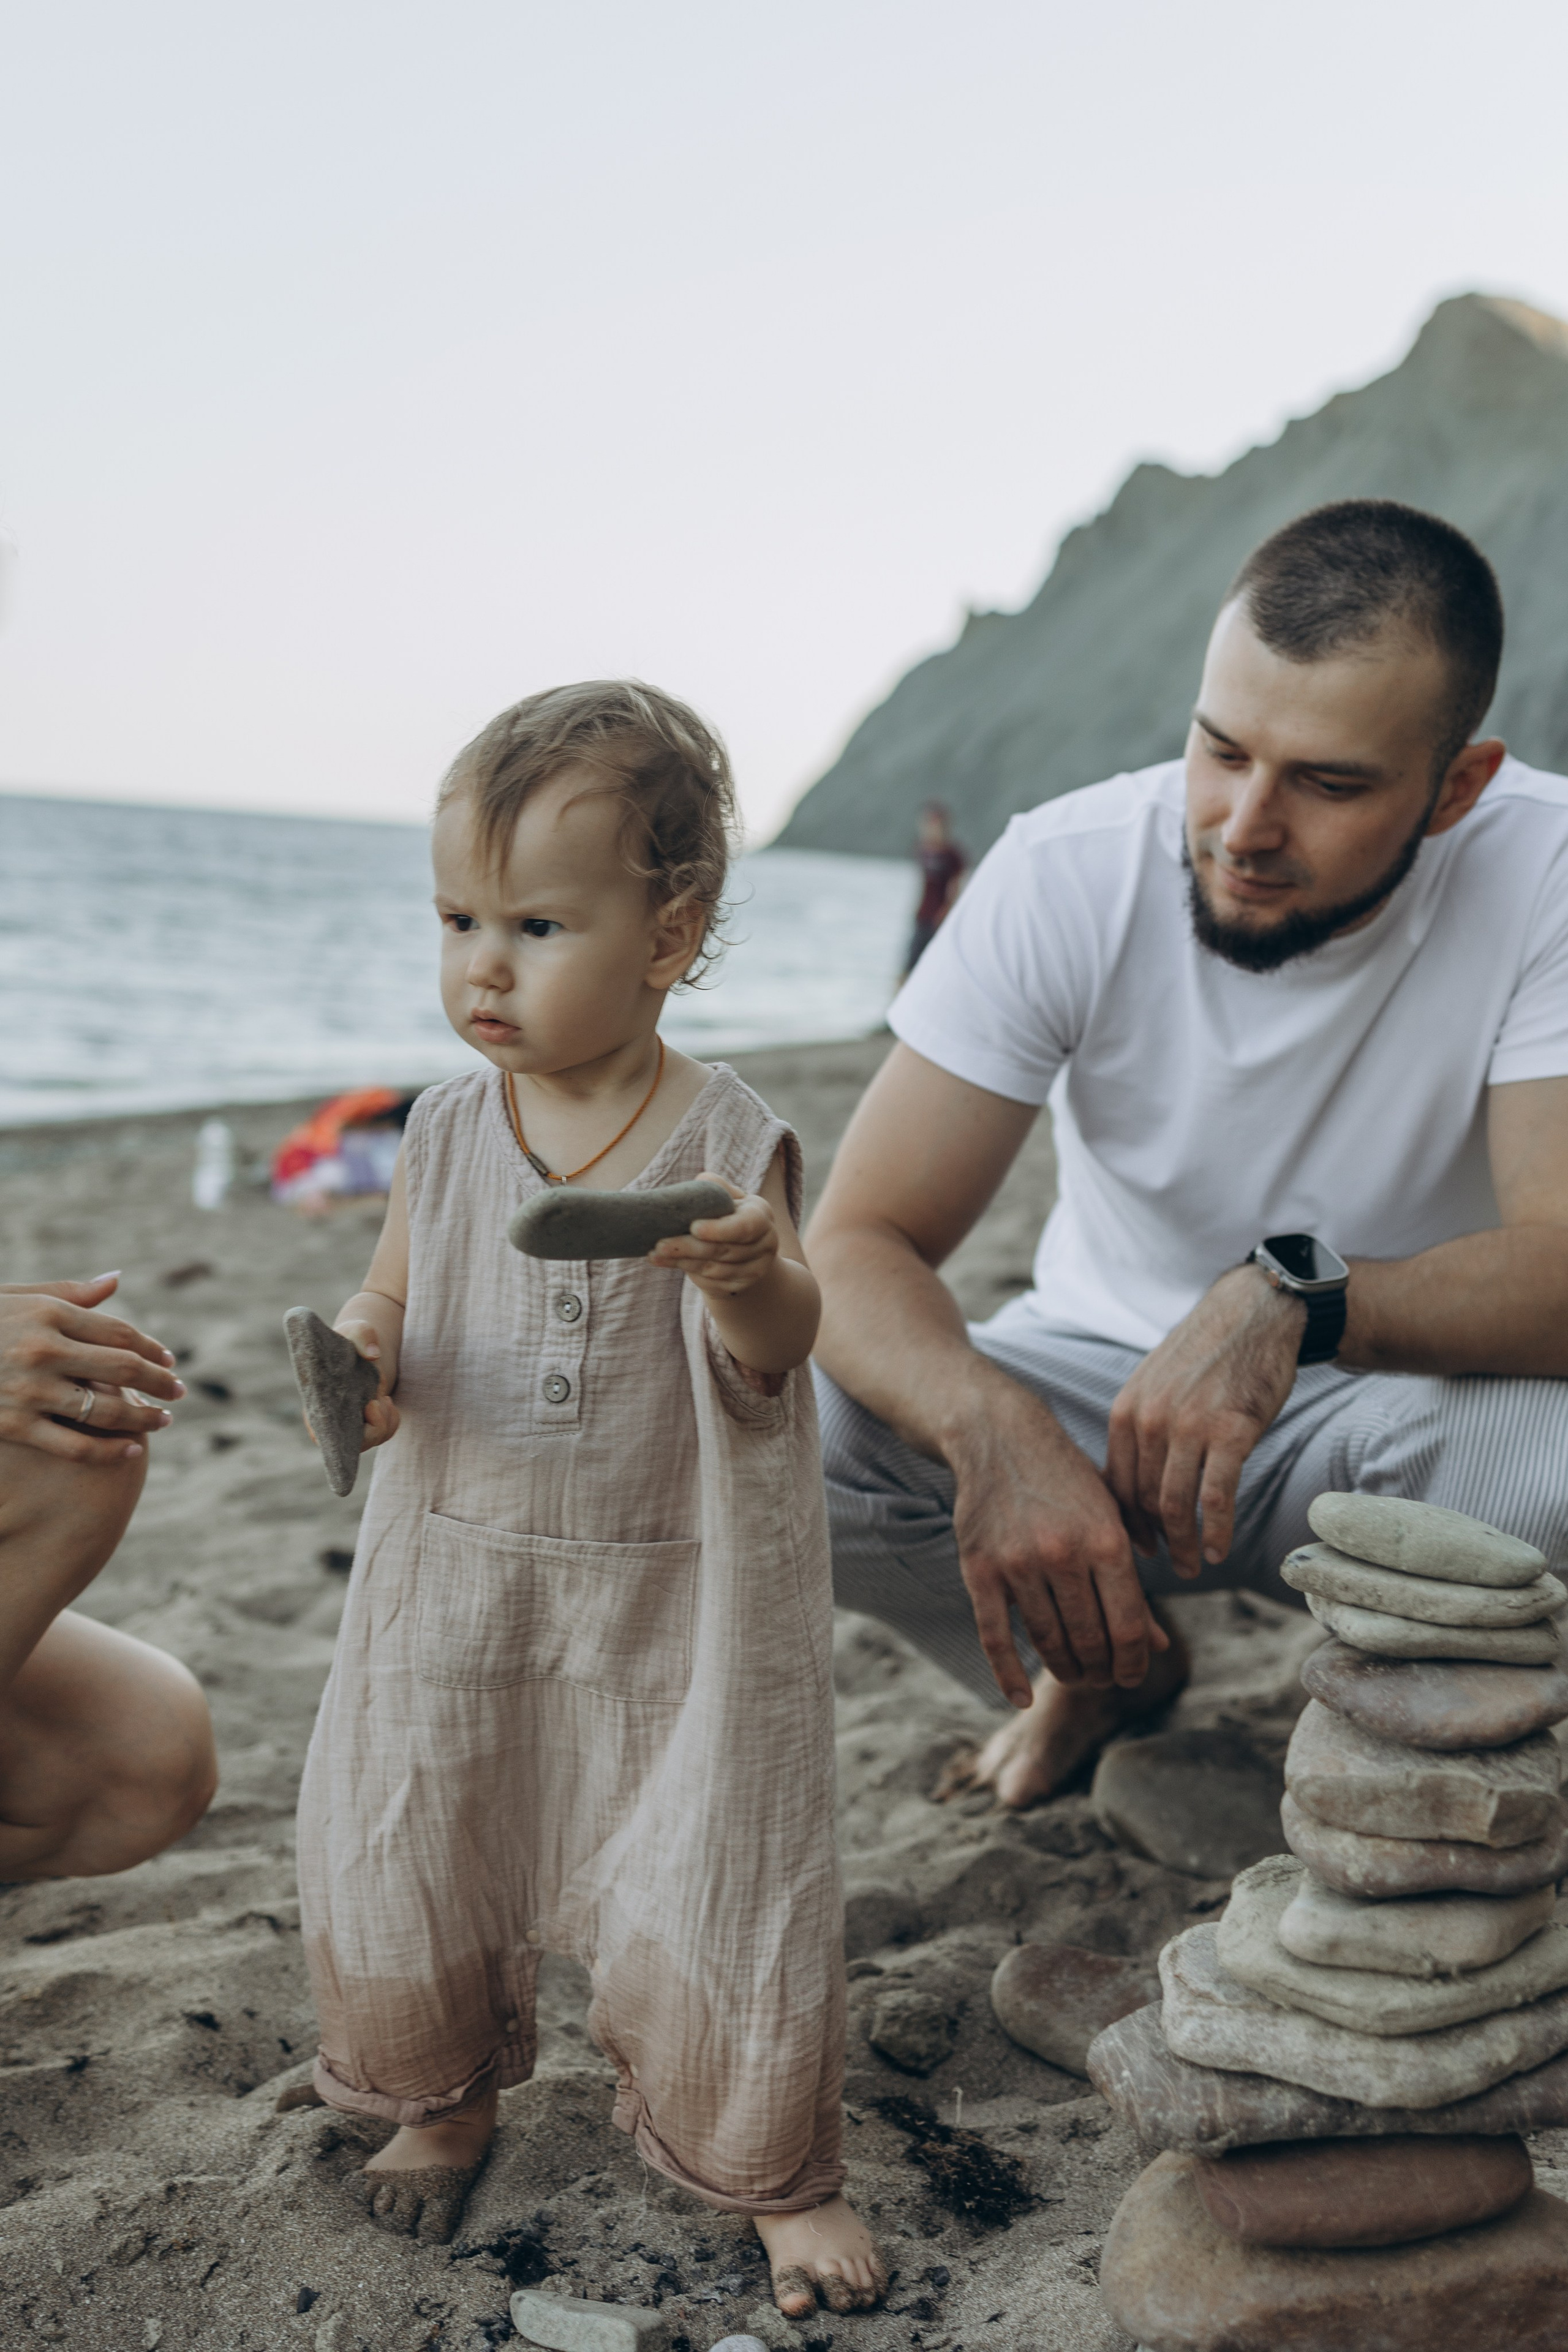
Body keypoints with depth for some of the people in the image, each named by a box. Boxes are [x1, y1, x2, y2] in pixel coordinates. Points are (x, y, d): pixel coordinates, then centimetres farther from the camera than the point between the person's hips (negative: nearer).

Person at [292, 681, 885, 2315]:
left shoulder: (728, 1141, -11)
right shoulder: (449, 1134, -2)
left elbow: (773, 1361, -15)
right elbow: (391, 1293, 7)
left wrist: (751, 1283, -38)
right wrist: (363, 1357, -16)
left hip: (674, 1595, -3)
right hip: (459, 1577, 4)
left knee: (715, 1877, 3)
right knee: (407, 1849, 14)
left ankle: (777, 2173, 29)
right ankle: (443, 2099, 45)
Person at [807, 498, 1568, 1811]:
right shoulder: (1068, 876, -18)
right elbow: (858, 1245, -21)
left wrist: (1292, 1299, -46)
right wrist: (994, 1427, -42)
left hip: (1383, 1405, -1)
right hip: (1099, 1377, 2)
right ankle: (1112, 1665, 8)